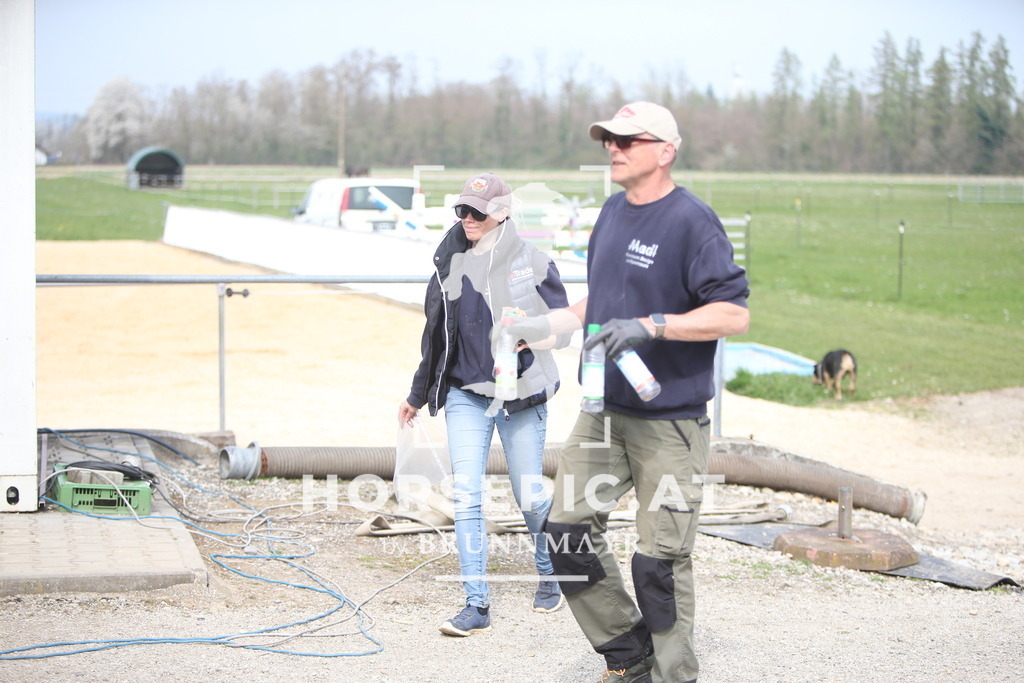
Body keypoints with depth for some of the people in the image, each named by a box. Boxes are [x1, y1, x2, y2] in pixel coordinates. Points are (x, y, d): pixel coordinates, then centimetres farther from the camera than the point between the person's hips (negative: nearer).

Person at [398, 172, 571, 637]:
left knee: (529, 496, 6)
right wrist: (417, 396, 24)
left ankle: (550, 575, 33)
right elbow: (436, 335, 18)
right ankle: (476, 605, -4)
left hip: (521, 392, -3)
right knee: (466, 496, -7)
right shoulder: (451, 263, 7)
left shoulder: (531, 262, -4)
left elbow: (565, 327, -2)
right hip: (465, 394, 3)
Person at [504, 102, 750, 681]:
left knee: (661, 560, -4)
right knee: (568, 530, 6)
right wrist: (549, 324, 12)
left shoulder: (692, 221, -14)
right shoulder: (614, 212, 11)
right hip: (605, 410, 8)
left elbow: (735, 314, -20)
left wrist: (650, 326, -26)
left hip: (670, 422, -8)